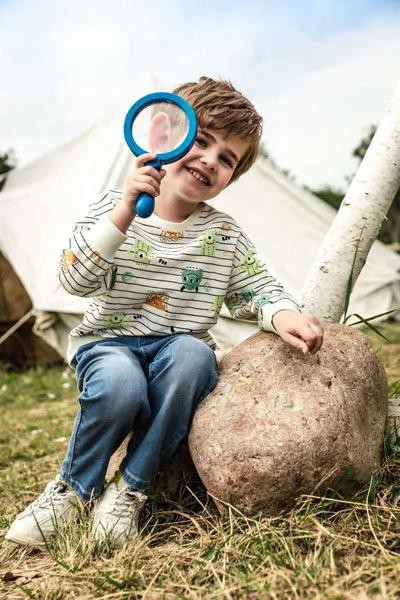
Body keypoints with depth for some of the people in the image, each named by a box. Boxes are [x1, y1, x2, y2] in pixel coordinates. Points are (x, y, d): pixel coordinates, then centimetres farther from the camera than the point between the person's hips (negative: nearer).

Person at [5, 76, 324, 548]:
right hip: (108, 343, -2)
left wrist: (283, 315, -22)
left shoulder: (225, 236, 4)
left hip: (180, 348, 2)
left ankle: (132, 487, -15)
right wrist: (126, 210, -29)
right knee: (120, 382, -36)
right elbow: (74, 280, -18)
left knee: (192, 355, -34)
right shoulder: (113, 208, -5)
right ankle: (74, 487, -5)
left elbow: (258, 289, 3)